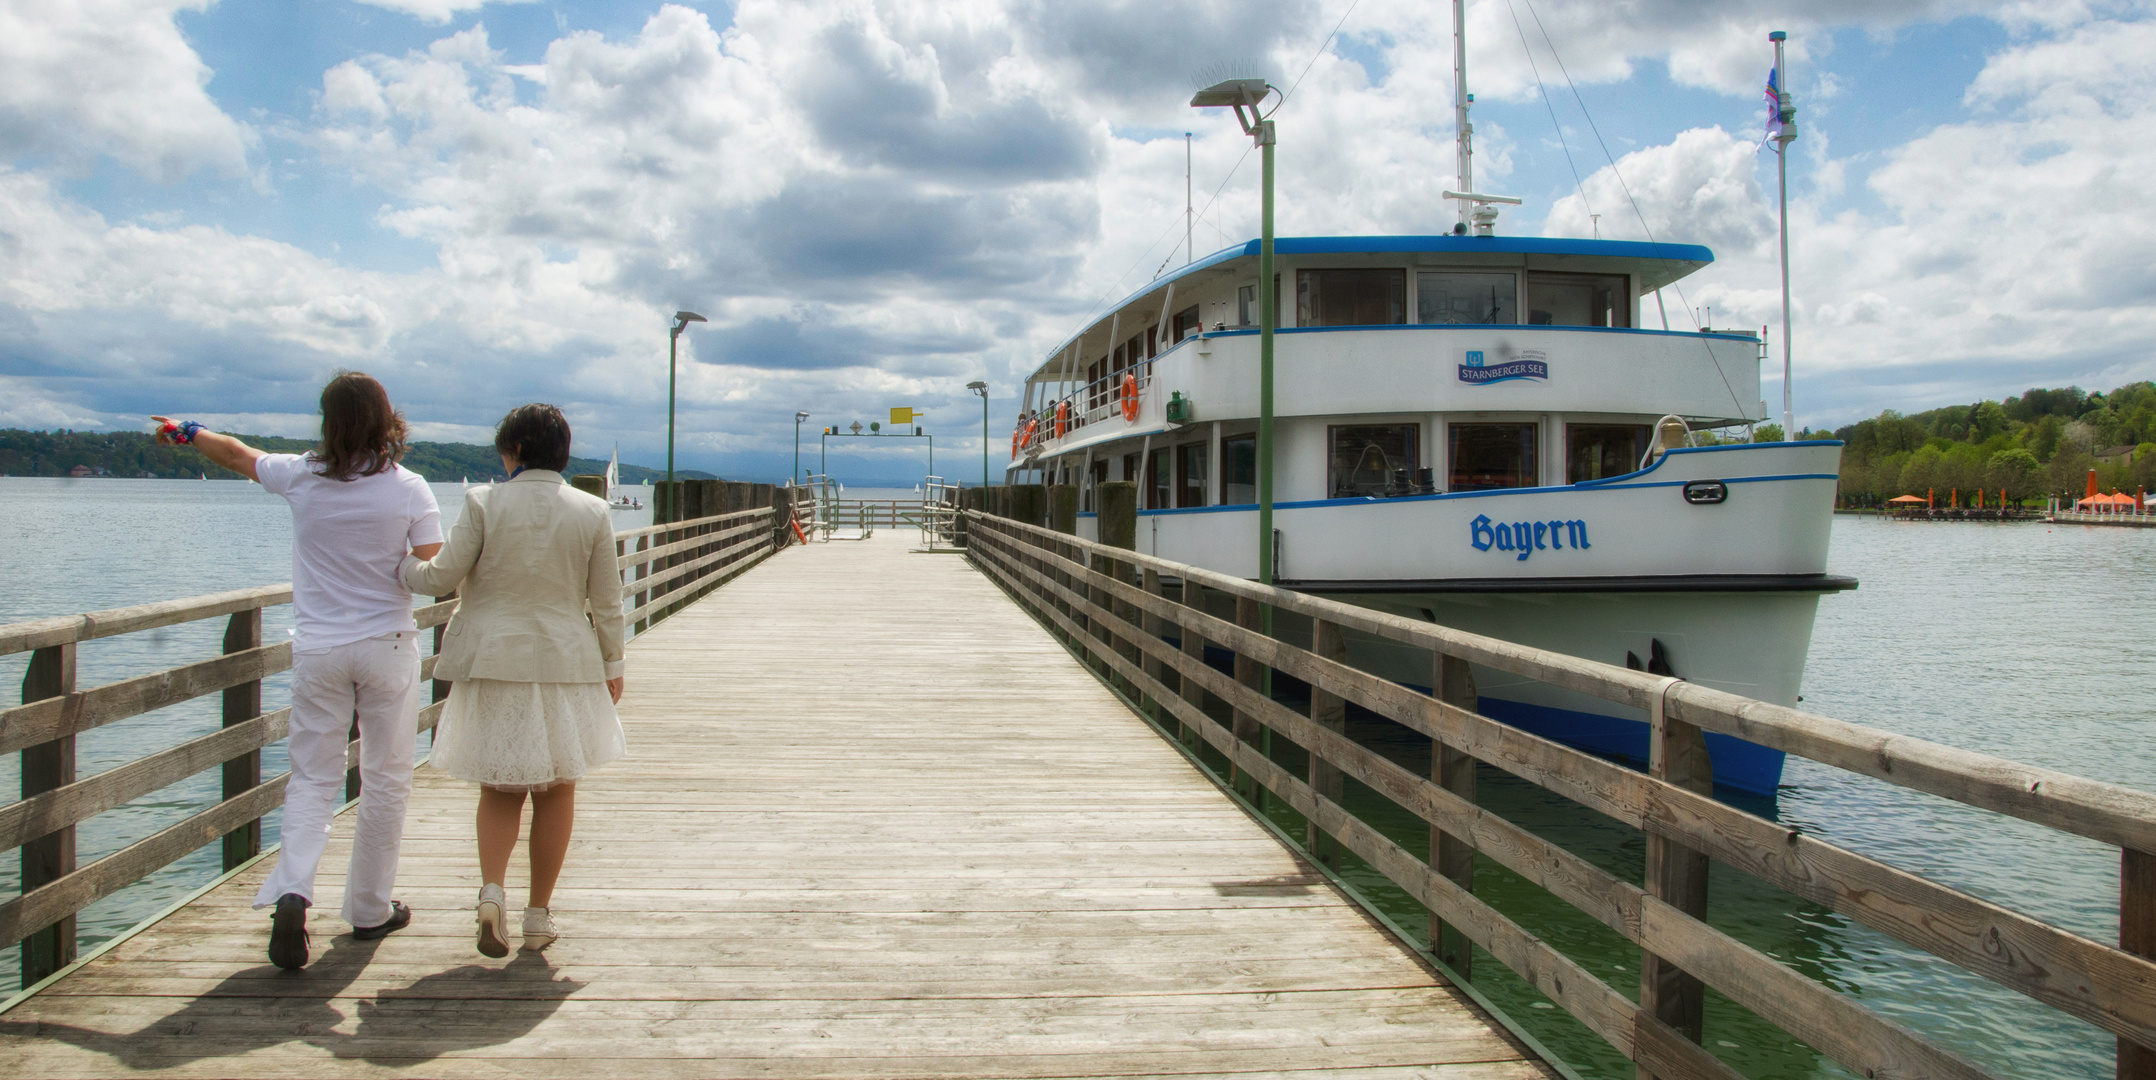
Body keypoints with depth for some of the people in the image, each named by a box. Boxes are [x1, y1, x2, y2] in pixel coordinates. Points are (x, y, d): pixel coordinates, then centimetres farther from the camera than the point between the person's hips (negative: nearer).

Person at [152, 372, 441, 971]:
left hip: (319, 649, 2)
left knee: (312, 779, 10)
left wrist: (187, 431, 37)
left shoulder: (302, 476, -2)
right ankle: (369, 910, 17)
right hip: (386, 648, -2)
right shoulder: (408, 489, -9)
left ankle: (291, 890, -12)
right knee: (385, 780, 9)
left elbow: (239, 455, 18)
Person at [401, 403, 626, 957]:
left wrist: (399, 562, 16)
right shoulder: (592, 512, -3)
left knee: (500, 787, 14)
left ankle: (492, 891, -7)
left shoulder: (484, 503, -7)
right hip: (566, 663, 0)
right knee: (557, 789, 11)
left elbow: (441, 576, -4)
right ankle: (539, 915, 15)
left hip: (494, 662, 0)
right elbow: (606, 604, 1)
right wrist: (612, 667, 11)